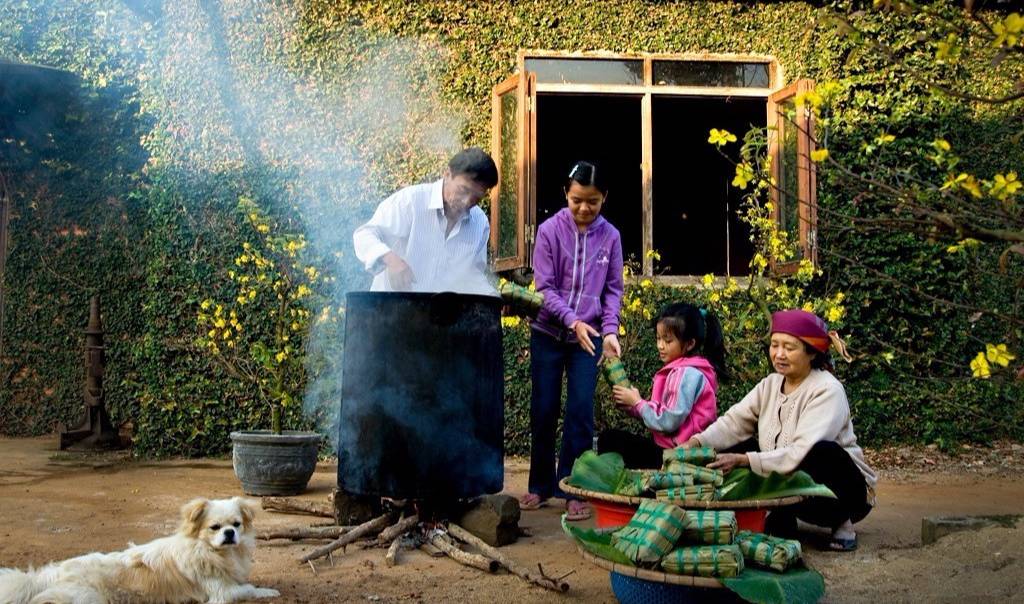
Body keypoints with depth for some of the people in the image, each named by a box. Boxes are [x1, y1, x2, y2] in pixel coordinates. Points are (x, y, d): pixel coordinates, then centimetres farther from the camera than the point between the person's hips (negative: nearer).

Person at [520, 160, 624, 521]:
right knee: (543, 411, 7)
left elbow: (613, 289, 3)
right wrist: (573, 321, -22)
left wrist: (609, 331, -11)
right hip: (548, 334, 0)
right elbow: (545, 288, -9)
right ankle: (541, 485, 22)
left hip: (587, 338, 1)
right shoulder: (550, 230, -7)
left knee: (580, 412, -3)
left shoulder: (610, 236, -1)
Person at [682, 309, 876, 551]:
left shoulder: (827, 391, -20)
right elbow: (734, 422, -9)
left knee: (824, 451, -37)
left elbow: (802, 454, -31)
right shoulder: (771, 384, 1)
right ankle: (780, 520, -5)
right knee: (730, 449, -9)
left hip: (844, 493, -6)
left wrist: (744, 460, -39)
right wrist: (695, 443, -27)